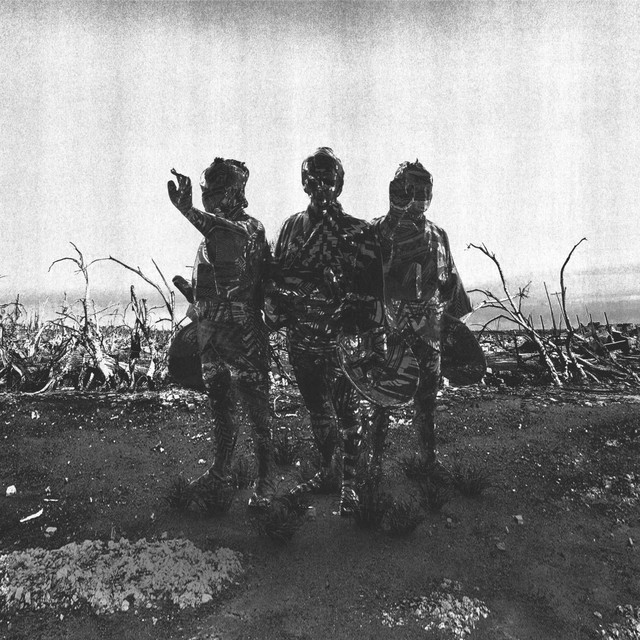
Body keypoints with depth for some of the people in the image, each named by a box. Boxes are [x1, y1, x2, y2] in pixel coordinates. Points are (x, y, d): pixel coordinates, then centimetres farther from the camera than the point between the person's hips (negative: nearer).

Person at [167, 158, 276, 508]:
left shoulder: (250, 228, -10)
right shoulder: (211, 232, 14)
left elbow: (236, 237, -38)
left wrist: (188, 211, -47)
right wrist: (190, 290, 10)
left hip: (244, 338, -8)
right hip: (211, 338, 8)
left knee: (257, 413, 1)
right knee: (219, 409, 20)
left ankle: (265, 481, 16)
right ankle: (220, 469, 37)